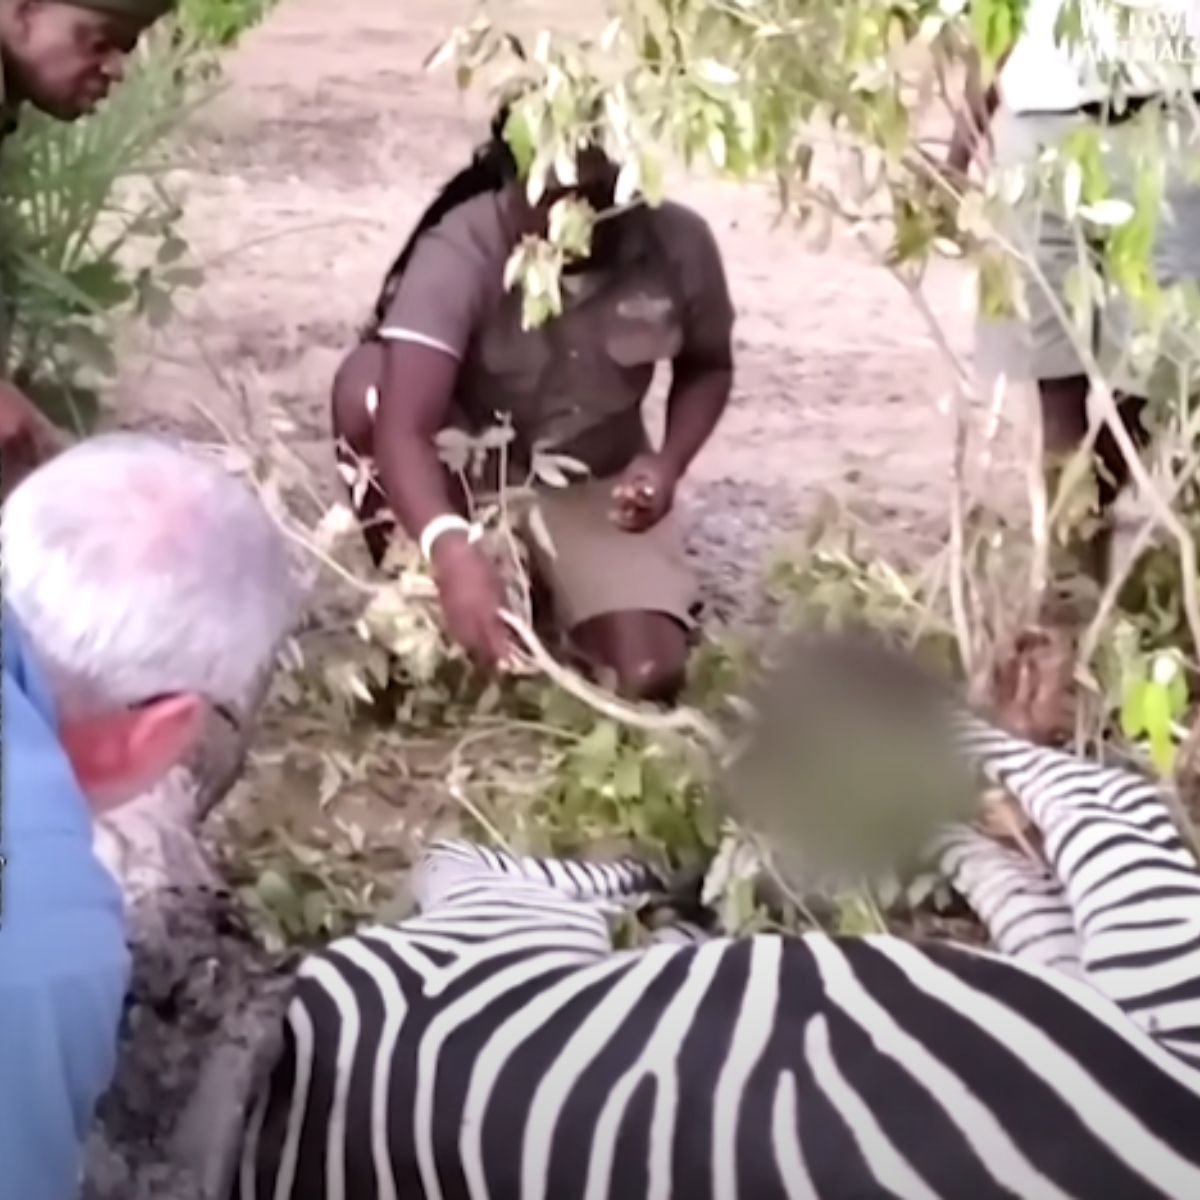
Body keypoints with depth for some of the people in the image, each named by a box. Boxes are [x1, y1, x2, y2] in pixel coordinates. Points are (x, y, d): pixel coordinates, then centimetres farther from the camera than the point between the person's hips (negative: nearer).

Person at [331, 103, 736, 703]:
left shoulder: (678, 246, -20)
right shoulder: (460, 253, -31)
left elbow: (707, 367, 2)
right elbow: (402, 428, -43)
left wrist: (668, 464, -18)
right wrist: (449, 548, -62)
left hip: (594, 487, 2)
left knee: (649, 677, -20)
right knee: (367, 384, -34)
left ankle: (544, 591, 15)